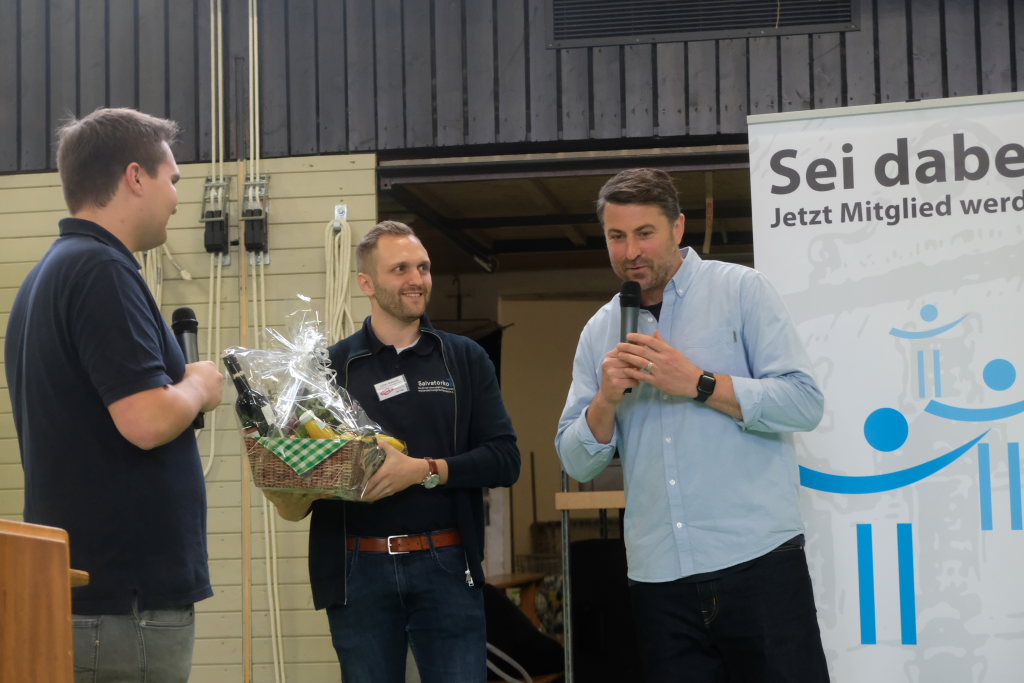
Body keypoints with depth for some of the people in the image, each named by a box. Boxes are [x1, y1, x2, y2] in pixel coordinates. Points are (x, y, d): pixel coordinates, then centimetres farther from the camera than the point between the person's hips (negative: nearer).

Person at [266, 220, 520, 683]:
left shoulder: (465, 359, 7)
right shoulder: (331, 366, 6)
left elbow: (504, 458, -1)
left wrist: (426, 470, -15)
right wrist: (291, 493, -12)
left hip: (446, 564, 0)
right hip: (359, 570, 0)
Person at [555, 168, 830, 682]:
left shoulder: (741, 290, 2)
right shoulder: (599, 332, 13)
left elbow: (803, 403, -7)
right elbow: (577, 463, 11)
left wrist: (698, 383, -13)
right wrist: (606, 400, -7)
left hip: (757, 559, -3)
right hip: (657, 576, 4)